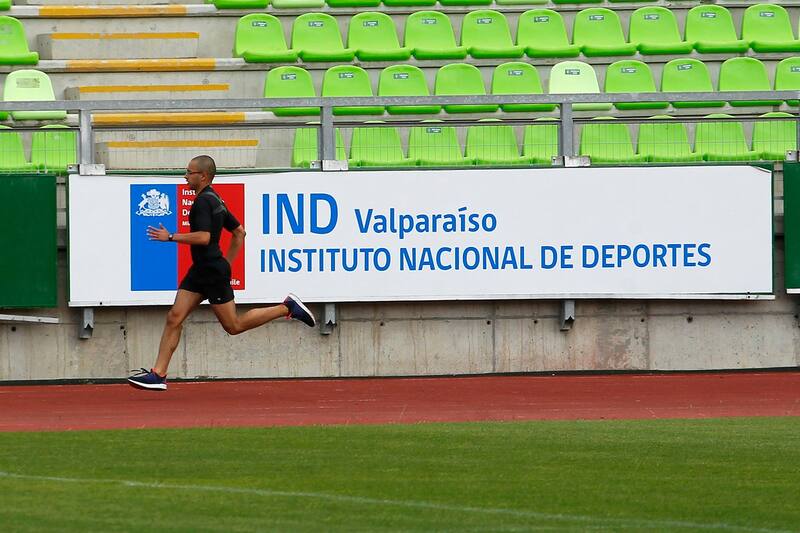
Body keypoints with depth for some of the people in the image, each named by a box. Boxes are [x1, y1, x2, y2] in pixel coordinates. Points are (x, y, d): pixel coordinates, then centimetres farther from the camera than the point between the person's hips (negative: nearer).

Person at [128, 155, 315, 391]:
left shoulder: (203, 201, -15)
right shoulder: (215, 200, 15)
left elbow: (203, 237, -28)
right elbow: (239, 232, 22)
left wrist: (170, 237, -21)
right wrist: (227, 263, 24)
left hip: (213, 272, -10)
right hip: (200, 271, 10)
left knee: (233, 325, -1)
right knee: (174, 318, 1)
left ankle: (287, 308, 8)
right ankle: (158, 374, -3)